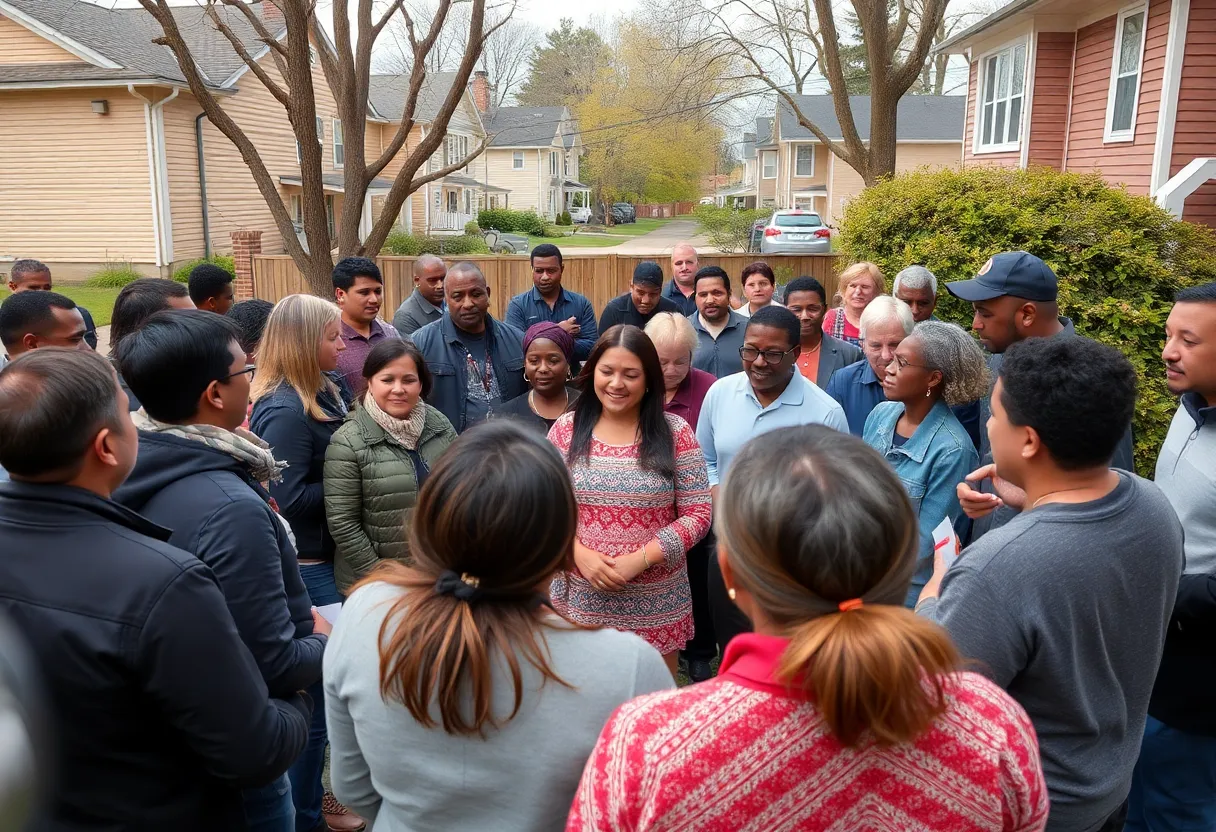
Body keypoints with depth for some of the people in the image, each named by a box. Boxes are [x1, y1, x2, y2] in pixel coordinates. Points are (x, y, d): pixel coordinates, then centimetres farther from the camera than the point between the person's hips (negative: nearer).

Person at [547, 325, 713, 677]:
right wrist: (580, 555, -14)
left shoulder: (675, 433, -4)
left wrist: (640, 559, -16)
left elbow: (698, 513, -6)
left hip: (655, 605, -1)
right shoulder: (566, 429, 0)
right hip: (580, 600, 1)